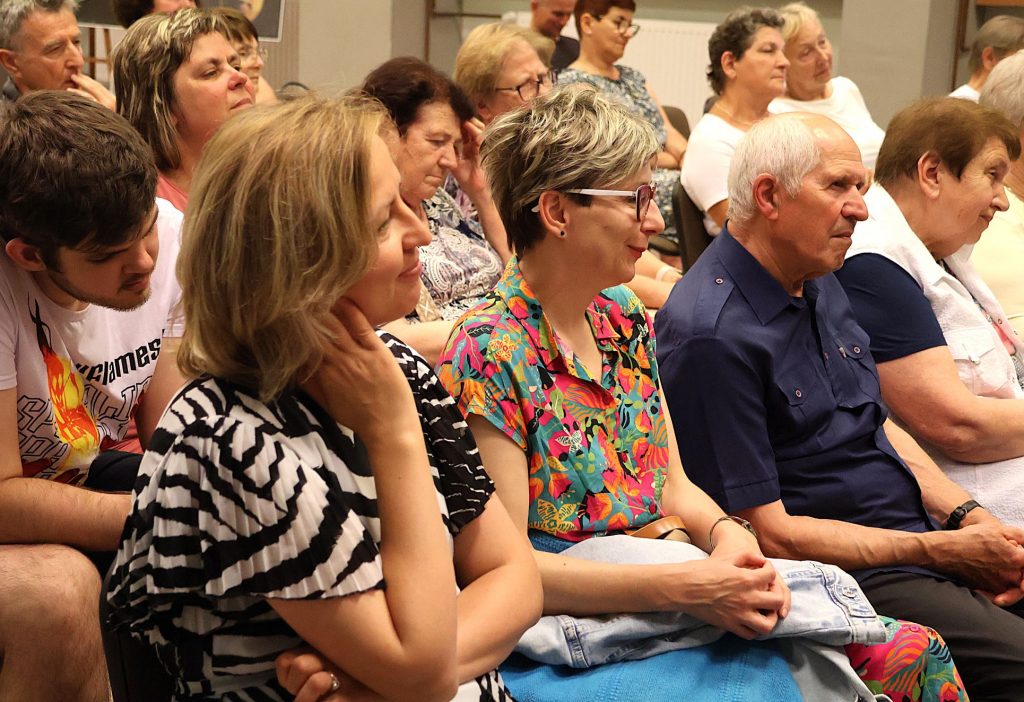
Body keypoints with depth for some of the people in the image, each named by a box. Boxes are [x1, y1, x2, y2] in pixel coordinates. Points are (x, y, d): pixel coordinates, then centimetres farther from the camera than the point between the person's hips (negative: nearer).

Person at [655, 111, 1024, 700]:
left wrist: (970, 517, 2)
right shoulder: (710, 335, -18)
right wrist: (943, 551, -14)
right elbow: (766, 530, -17)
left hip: (919, 541, 9)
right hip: (849, 577, -9)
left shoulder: (820, 283, 12)